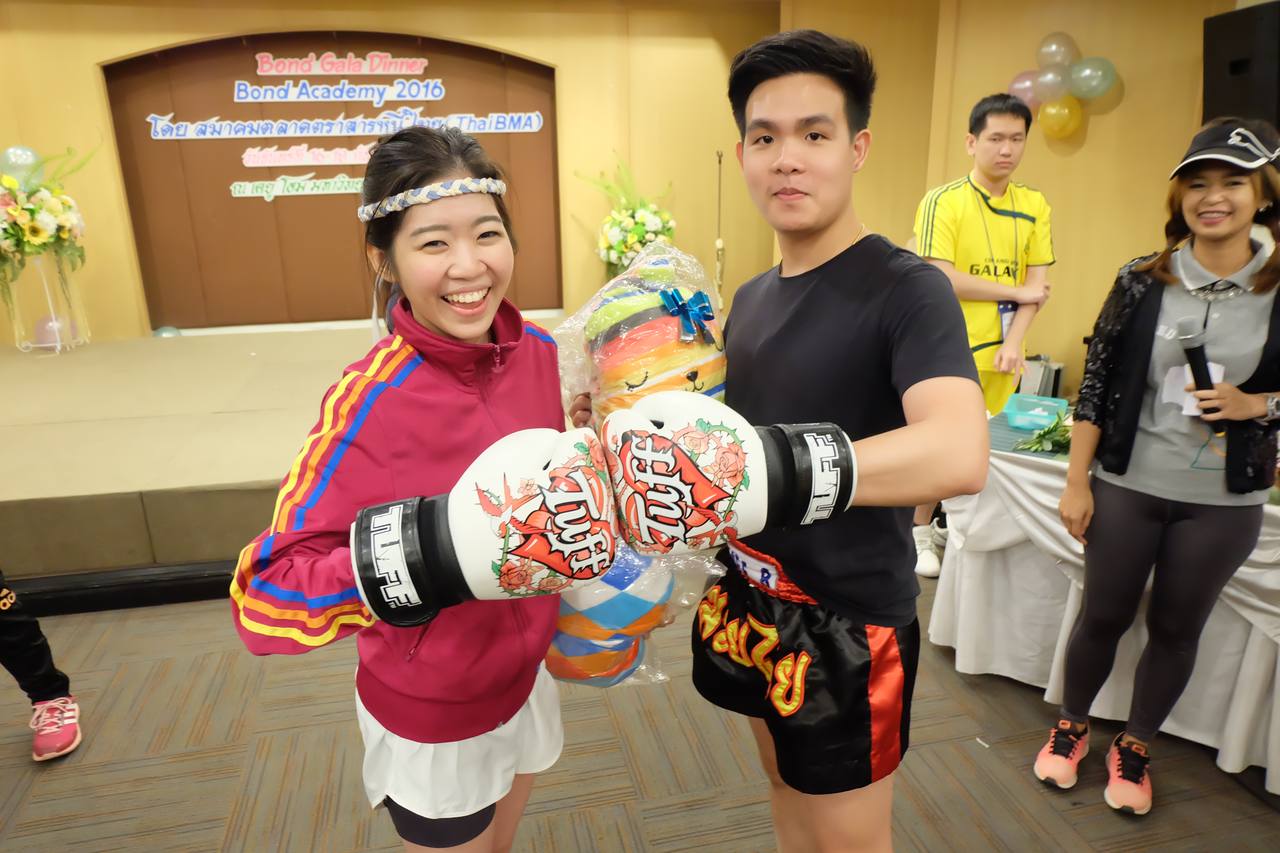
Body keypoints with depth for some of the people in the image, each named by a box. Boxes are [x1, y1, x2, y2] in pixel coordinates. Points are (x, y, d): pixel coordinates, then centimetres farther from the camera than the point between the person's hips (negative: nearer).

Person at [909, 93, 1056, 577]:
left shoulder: (1034, 206, 7)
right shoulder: (943, 201, -8)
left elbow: (1038, 283, 5)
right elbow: (940, 278, -17)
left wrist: (1014, 343, -10)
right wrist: (1018, 292, -8)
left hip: (1002, 353, 5)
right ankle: (920, 531, 20)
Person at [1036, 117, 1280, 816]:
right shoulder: (1142, 281, -4)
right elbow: (1096, 385, -3)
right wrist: (1076, 482, -6)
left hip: (1223, 501, 1)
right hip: (1126, 486, -1)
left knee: (1176, 628, 15)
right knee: (1103, 616, 12)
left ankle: (1134, 749, 36)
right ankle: (1071, 727, 36)